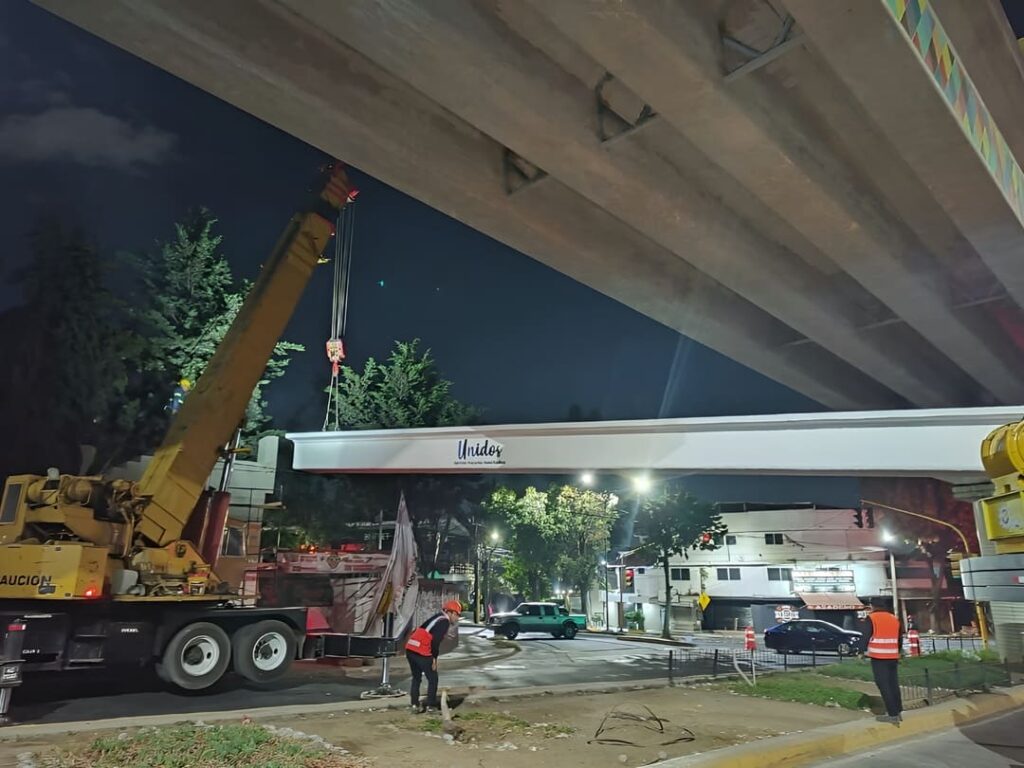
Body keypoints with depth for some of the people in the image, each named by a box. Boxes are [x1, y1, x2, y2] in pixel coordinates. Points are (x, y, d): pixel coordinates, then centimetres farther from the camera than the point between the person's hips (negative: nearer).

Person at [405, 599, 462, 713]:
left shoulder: (437, 618, 21)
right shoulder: (444, 622, -4)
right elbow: (436, 641, -15)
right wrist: (435, 658, -6)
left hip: (410, 649, 8)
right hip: (422, 652, -8)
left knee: (416, 678, 20)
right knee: (433, 679, 8)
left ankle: (415, 705, 21)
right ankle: (431, 705, 13)